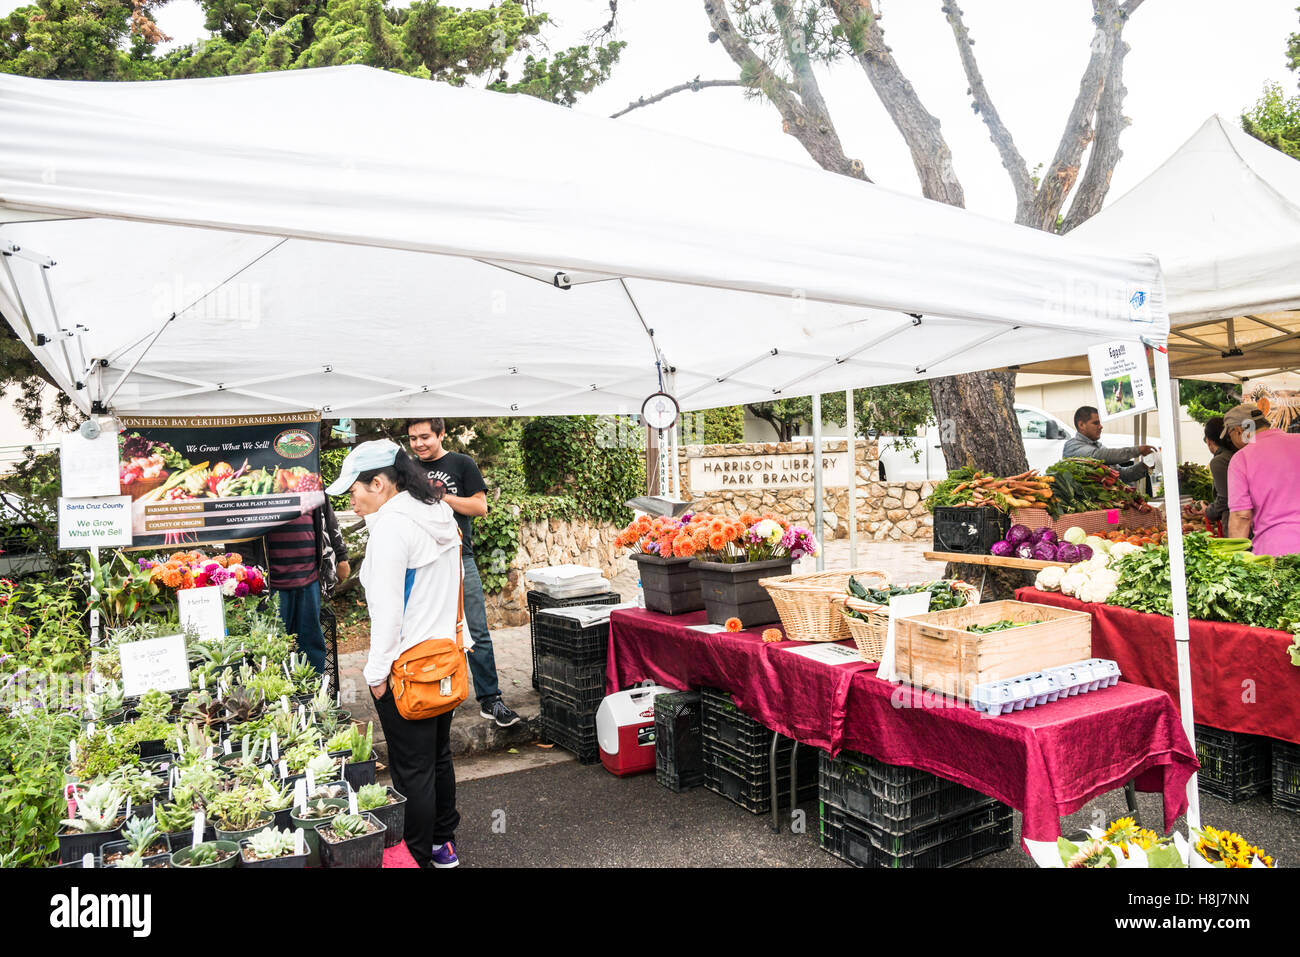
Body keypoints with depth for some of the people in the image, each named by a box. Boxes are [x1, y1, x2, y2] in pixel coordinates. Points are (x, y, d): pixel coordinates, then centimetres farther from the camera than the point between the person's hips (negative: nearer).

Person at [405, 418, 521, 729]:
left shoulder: (462, 464, 4)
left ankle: (489, 700, 5)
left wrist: (440, 495, -11)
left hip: (459, 558, -3)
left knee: (477, 633, -2)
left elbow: (480, 506, -3)